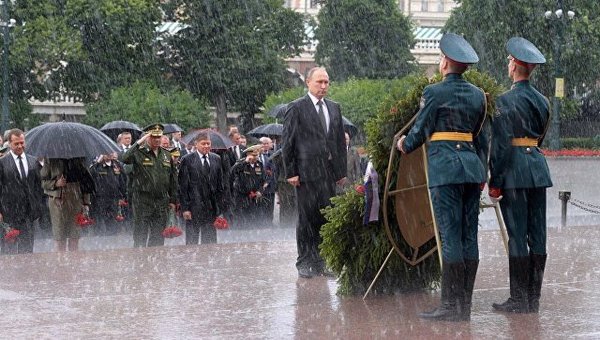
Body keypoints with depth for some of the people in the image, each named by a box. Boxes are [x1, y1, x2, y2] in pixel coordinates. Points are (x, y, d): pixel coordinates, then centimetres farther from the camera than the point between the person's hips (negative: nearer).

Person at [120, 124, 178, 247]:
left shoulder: (166, 155, 12)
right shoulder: (139, 153, -4)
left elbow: (173, 179, 17)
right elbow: (124, 159, -26)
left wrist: (173, 200, 13)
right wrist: (138, 143, -25)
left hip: (162, 202, 4)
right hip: (142, 202, -4)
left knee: (158, 237, 8)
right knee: (140, 237, -1)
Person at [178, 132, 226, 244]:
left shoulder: (216, 159, 10)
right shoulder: (187, 160, -4)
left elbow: (220, 184, 12)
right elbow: (183, 187, -5)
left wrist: (221, 206, 6)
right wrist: (185, 208, -10)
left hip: (212, 208, 4)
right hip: (194, 207, -4)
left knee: (210, 241, 5)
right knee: (192, 240, 2)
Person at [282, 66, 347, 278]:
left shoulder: (334, 108, 16)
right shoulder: (297, 108, -1)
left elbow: (340, 141, 18)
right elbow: (288, 142, -4)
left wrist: (342, 171, 12)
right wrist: (291, 172, -9)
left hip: (330, 172, 5)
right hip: (307, 172, -5)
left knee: (326, 218, 3)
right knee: (307, 218, -2)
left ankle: (319, 262, 9)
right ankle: (304, 263, 4)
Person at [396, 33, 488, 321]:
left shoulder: (434, 93, -7)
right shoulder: (478, 94, 12)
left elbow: (420, 130, -1)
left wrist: (404, 145, 20)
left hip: (444, 166, -6)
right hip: (472, 166, 6)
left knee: (450, 236, -7)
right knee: (469, 236, 6)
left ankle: (451, 305, -8)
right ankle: (465, 305, 9)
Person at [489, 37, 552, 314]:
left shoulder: (506, 101, -11)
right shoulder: (542, 101, 11)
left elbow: (500, 144, -12)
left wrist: (495, 182, -9)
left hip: (514, 168, -7)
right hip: (538, 167, 7)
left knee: (517, 235, -4)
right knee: (537, 234, 7)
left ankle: (519, 300, -3)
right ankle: (533, 299, 11)